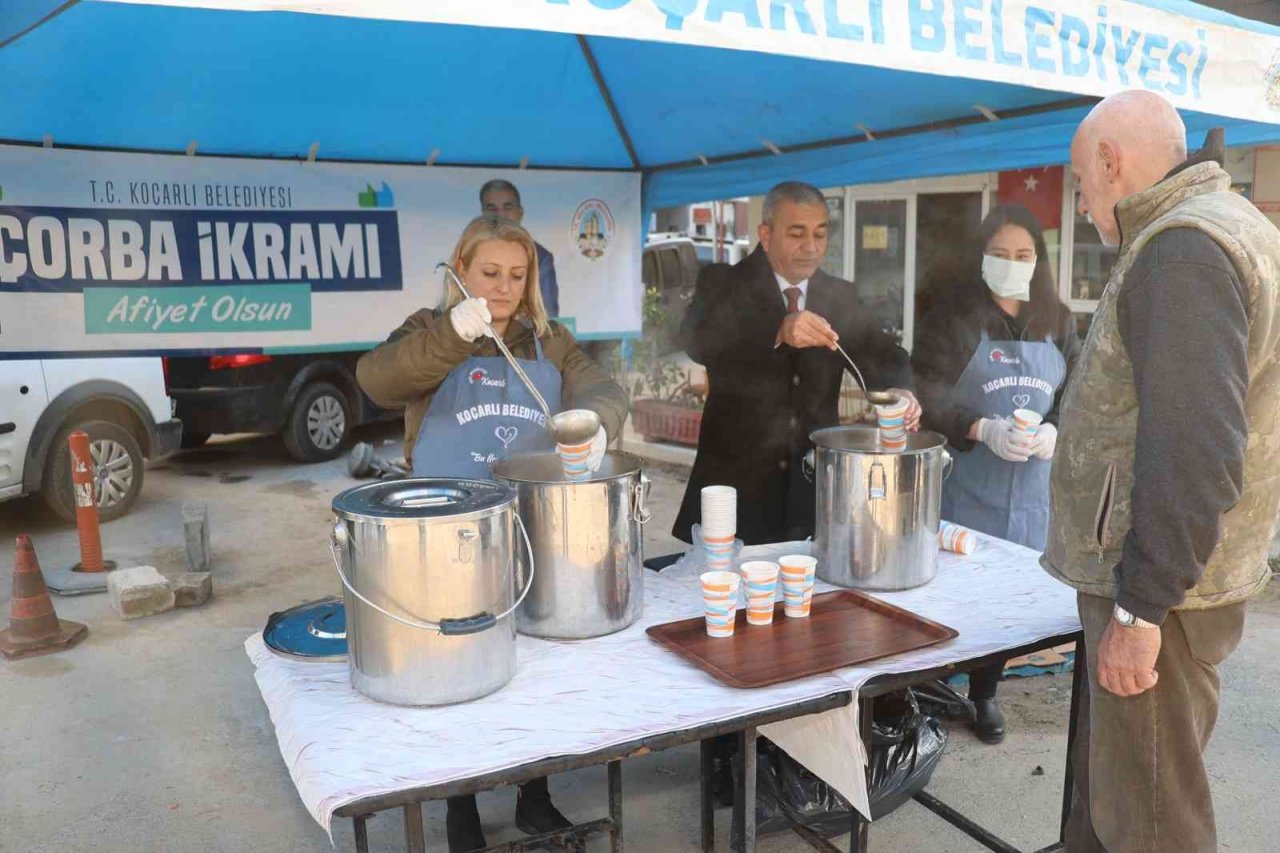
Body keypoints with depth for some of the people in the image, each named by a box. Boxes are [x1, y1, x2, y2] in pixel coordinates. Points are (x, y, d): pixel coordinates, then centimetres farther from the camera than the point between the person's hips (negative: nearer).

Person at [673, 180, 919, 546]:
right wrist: (778, 333, -40)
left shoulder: (841, 296, 8)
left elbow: (881, 353, 1)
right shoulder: (723, 283, -4)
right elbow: (697, 339, -23)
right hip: (736, 485, -3)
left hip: (815, 490, 4)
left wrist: (898, 391, -23)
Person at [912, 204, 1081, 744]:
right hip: (966, 484, -3)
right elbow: (928, 396, -10)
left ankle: (985, 694, 25)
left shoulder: (1057, 323, 9)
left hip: (1030, 489, 4)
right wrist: (983, 429, -23)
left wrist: (1054, 430, -13)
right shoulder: (953, 317, -4)